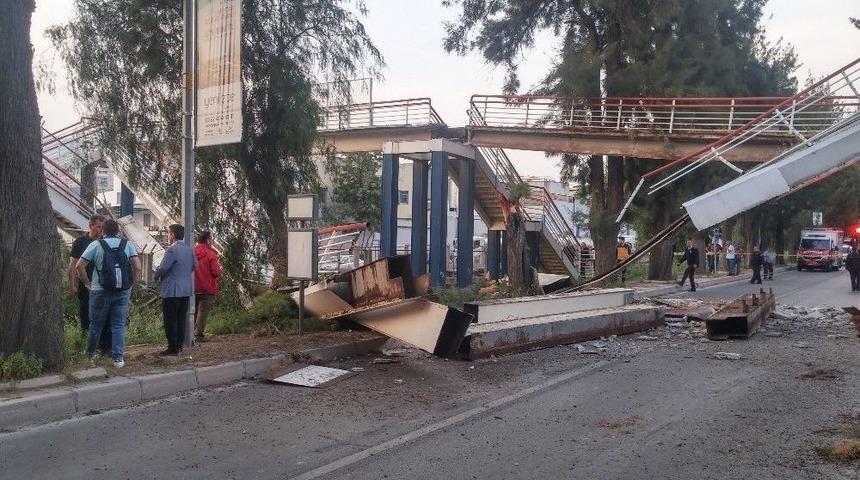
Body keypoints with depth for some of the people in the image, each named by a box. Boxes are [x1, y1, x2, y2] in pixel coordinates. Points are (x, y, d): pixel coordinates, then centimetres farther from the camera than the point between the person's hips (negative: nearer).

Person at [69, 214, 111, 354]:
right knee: (85, 316, 5)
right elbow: (73, 264, 0)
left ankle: (105, 347, 1)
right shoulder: (80, 242, 1)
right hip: (85, 285, -2)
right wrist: (72, 285, -6)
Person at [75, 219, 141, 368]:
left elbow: (79, 266, -8)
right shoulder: (127, 244, 2)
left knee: (96, 324, 14)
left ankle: (90, 354, 30)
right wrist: (130, 283, 4)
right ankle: (118, 358, 2)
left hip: (100, 292, -1)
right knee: (119, 325, 5)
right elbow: (137, 267, -7)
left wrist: (87, 283, 3)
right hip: (122, 292, 1)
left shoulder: (96, 245, -2)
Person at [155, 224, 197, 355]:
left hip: (171, 291, -8)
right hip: (186, 290, 8)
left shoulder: (172, 250, -17)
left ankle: (172, 348, 1)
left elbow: (163, 268, -18)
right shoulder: (189, 249, 9)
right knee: (181, 319, 13)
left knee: (170, 320, -1)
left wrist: (156, 275, 2)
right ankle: (179, 345, 18)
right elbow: (194, 265, 18)